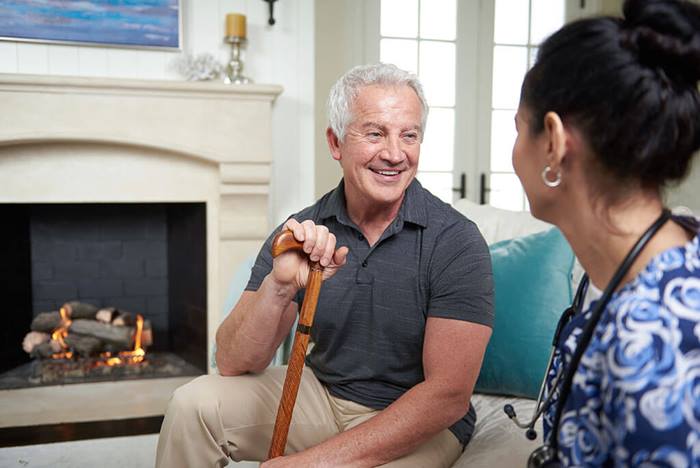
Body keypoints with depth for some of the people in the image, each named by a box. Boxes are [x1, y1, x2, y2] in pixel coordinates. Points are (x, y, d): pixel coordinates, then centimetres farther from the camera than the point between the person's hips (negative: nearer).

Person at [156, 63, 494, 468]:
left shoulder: (456, 242, -18)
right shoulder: (303, 234, -8)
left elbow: (449, 395, -21)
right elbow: (233, 365, -11)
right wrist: (278, 287, -30)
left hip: (420, 425, -3)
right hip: (322, 392, 4)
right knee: (194, 404, -13)